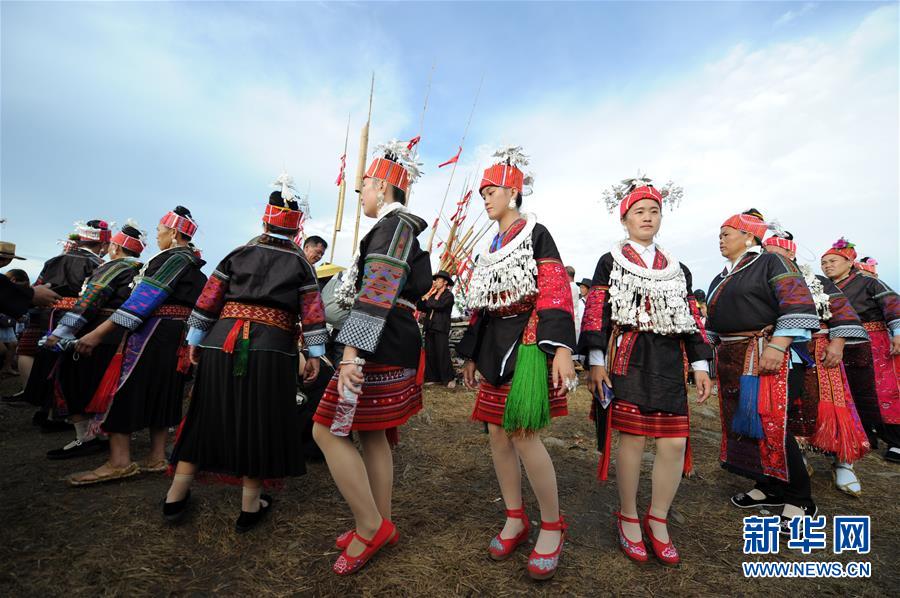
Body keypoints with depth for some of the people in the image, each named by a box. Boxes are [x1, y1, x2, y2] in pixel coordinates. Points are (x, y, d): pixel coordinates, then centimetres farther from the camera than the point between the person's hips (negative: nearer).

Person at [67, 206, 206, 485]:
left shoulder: (175, 258, -12)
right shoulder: (193, 264, 17)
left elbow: (145, 298, -19)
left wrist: (99, 332, -18)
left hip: (152, 333, -10)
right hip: (175, 337, 10)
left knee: (123, 389, -4)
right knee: (159, 393, 12)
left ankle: (119, 462, -1)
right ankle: (156, 458, 18)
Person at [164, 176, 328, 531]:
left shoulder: (237, 255, 13)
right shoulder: (300, 264, 8)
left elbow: (208, 299, 11)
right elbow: (312, 311, 1)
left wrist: (195, 340, 18)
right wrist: (314, 354, 2)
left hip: (221, 341, 3)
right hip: (271, 347, -2)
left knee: (207, 416, 14)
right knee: (258, 423, 6)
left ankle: (175, 498, 27)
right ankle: (250, 507, 17)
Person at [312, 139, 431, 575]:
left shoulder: (395, 225, -10)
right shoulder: (398, 229, 21)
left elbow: (378, 294, -22)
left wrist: (352, 350, -26)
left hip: (381, 348, -10)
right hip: (390, 347, 10)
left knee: (328, 430, -4)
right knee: (372, 434, 14)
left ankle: (370, 527, 6)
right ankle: (382, 525, 26)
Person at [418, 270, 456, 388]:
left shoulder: (448, 295, -1)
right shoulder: (432, 295, 19)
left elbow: (439, 305, -19)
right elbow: (420, 308, 15)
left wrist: (427, 299, -5)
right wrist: (424, 299, -2)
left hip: (441, 329, -7)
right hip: (429, 328, 7)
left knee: (442, 354, -7)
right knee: (430, 354, 6)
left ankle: (449, 379, 1)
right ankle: (432, 378, 13)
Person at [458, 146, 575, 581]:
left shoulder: (535, 234, -2)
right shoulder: (491, 248, 19)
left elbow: (556, 293, -12)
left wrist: (561, 349, -22)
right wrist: (472, 355, 18)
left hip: (527, 342, -7)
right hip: (495, 346, 8)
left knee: (524, 435, -9)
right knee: (498, 434, 8)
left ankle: (552, 527, 14)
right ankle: (515, 519, 26)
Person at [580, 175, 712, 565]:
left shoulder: (677, 269, 18)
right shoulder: (611, 262, 5)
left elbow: (692, 319, 17)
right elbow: (596, 314, -3)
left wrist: (700, 364, 8)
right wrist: (596, 361, -11)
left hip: (669, 364, 4)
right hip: (627, 360, -4)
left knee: (674, 442, 2)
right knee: (631, 438, -2)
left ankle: (658, 520, 23)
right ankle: (628, 518, 19)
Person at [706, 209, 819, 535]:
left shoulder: (771, 263, -4)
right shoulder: (721, 279, 19)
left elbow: (799, 305, -14)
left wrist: (777, 346, -21)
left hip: (764, 358, -8)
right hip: (731, 360, 8)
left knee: (769, 424, -7)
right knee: (740, 422, 10)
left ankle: (800, 499, 11)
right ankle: (770, 488, 25)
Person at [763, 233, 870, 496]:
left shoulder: (816, 283, 4)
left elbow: (841, 311, -2)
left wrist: (837, 344, -12)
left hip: (817, 355, -2)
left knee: (826, 408, -4)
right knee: (790, 410, 6)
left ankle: (842, 463, 14)